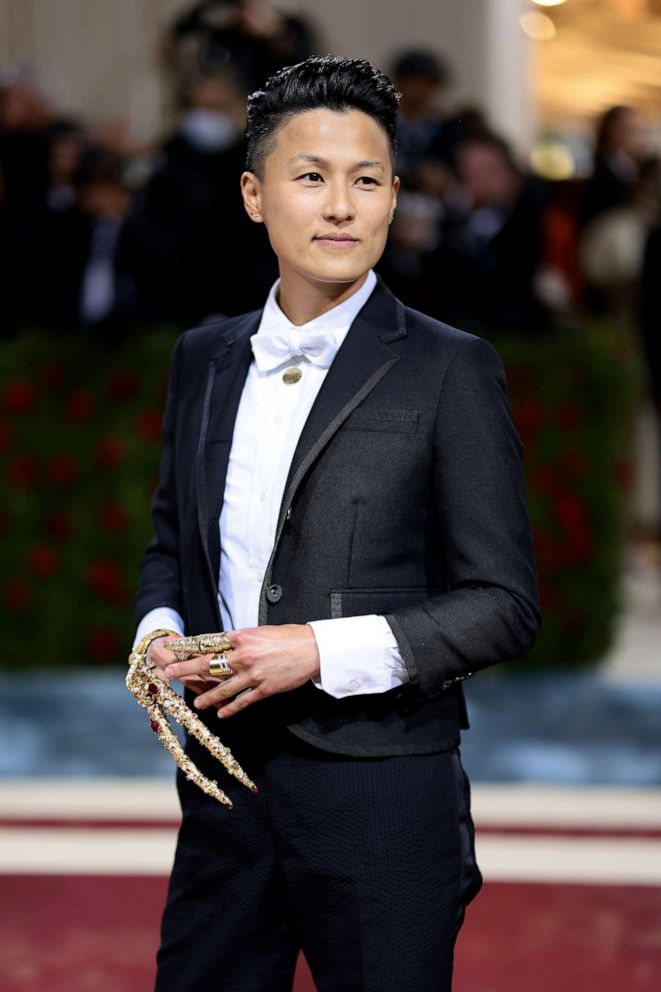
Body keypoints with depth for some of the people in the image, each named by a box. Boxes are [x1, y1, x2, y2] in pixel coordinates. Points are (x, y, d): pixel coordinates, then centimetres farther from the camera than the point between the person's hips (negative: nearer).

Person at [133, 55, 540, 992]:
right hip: (224, 777, 5)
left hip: (381, 800, -4)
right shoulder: (204, 358, 10)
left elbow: (504, 604, -8)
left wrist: (322, 651, -18)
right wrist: (159, 633, 0)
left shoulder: (449, 370, -6)